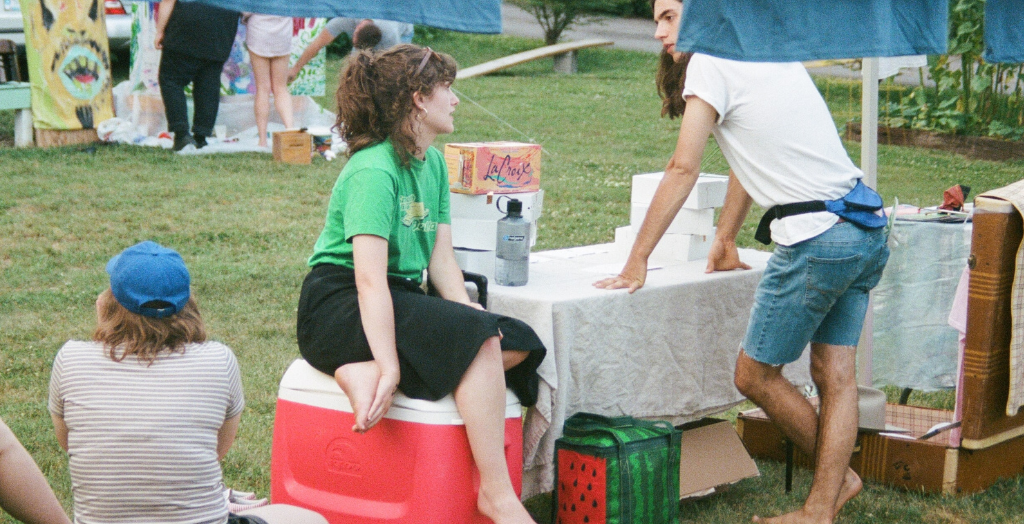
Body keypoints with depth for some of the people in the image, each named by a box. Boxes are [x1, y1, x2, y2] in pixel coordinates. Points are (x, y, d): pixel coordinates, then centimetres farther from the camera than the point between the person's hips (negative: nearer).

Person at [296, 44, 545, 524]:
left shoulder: (432, 163, 12)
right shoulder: (373, 171, -16)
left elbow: (442, 261, 7)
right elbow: (370, 279, -25)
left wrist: (470, 319, -9)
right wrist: (390, 368, -32)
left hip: (402, 301, 9)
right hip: (339, 308, -9)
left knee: (520, 344, -10)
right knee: (482, 340, -28)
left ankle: (360, 372, -17)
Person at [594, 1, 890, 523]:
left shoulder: (711, 62, -5)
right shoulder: (772, 54, 20)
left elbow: (682, 170, -7)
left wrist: (636, 262, -2)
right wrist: (724, 240, 36)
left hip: (818, 240, -9)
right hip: (867, 234, 9)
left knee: (755, 376, 6)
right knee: (835, 376, 7)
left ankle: (837, 475, 21)